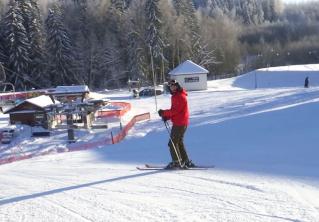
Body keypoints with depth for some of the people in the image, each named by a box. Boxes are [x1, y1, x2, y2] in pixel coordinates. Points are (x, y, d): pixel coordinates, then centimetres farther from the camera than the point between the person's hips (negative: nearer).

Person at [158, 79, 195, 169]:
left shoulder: (181, 97, -16)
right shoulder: (175, 96, 16)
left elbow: (175, 110, -23)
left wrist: (164, 112, -16)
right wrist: (166, 117, 1)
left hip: (180, 123, -10)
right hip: (178, 122, 10)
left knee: (173, 143, -6)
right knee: (179, 142, 17)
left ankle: (176, 162, 1)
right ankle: (186, 161, 22)